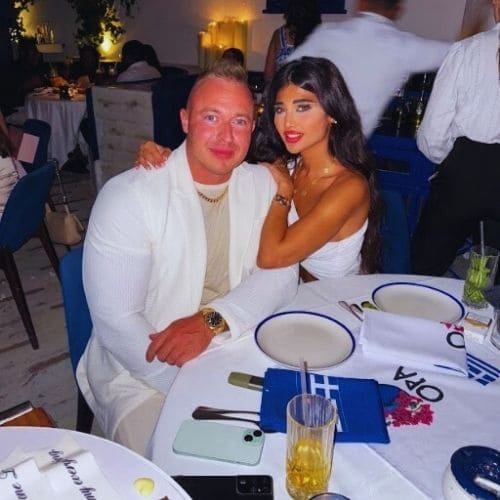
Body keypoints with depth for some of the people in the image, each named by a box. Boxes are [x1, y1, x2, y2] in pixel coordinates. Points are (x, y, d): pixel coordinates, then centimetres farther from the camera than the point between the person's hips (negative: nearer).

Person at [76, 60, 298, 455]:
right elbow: (117, 323, -18)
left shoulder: (263, 184, 0)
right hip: (142, 375, -4)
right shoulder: (127, 196, -15)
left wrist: (211, 320, -23)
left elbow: (281, 275, -6)